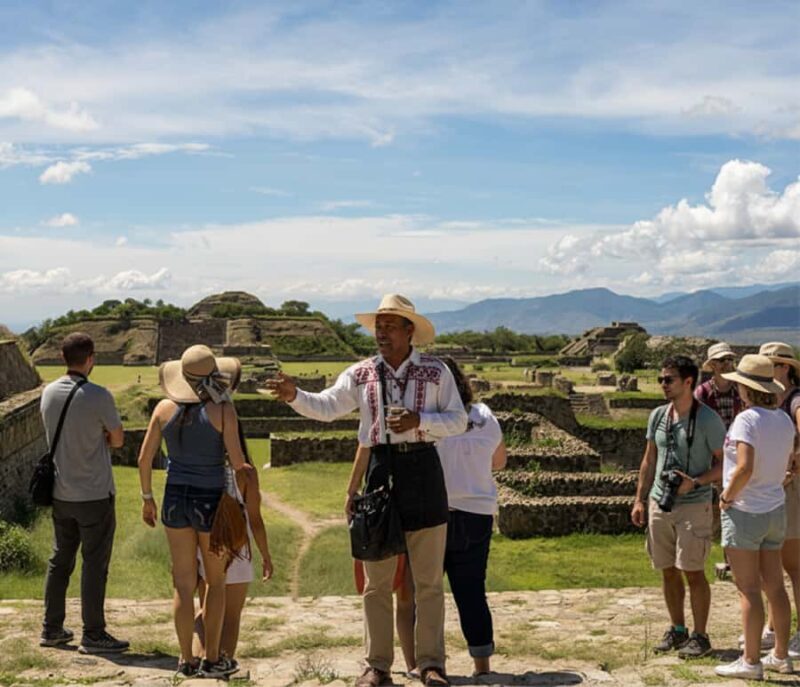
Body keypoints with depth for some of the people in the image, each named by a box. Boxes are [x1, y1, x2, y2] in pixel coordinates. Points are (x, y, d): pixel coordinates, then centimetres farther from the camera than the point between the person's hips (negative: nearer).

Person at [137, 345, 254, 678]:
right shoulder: (222, 410, -14)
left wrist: (147, 498, 14)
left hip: (175, 499, 3)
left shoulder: (165, 408, -3)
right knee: (216, 582, 14)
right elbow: (237, 461, -14)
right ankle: (212, 659, 16)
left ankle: (186, 660, 19)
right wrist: (248, 470, 8)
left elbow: (144, 458, 1)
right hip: (212, 502, -3)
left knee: (184, 584, 12)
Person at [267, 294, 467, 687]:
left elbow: (458, 420, 1)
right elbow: (326, 407, -7)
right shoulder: (361, 374, 6)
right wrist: (294, 396, -25)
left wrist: (420, 420, -15)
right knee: (377, 580, 7)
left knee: (428, 579, 5)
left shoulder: (436, 372, 3)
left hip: (423, 469, -1)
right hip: (380, 469, 2)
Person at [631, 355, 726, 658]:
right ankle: (677, 630, 25)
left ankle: (700, 636, 11)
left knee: (693, 572, -2)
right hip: (659, 505, 5)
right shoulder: (658, 416, 6)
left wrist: (695, 482, -21)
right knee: (668, 571, 11)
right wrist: (640, 500, 10)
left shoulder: (708, 419, -10)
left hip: (694, 506, -5)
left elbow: (724, 463, -6)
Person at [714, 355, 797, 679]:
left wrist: (726, 496, -14)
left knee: (749, 589, -1)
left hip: (745, 511, -8)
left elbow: (744, 469, -28)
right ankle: (781, 656, 22)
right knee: (774, 586, 14)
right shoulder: (784, 420, 5)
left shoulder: (747, 419, -19)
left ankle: (751, 661, 5)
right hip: (775, 509, 8)